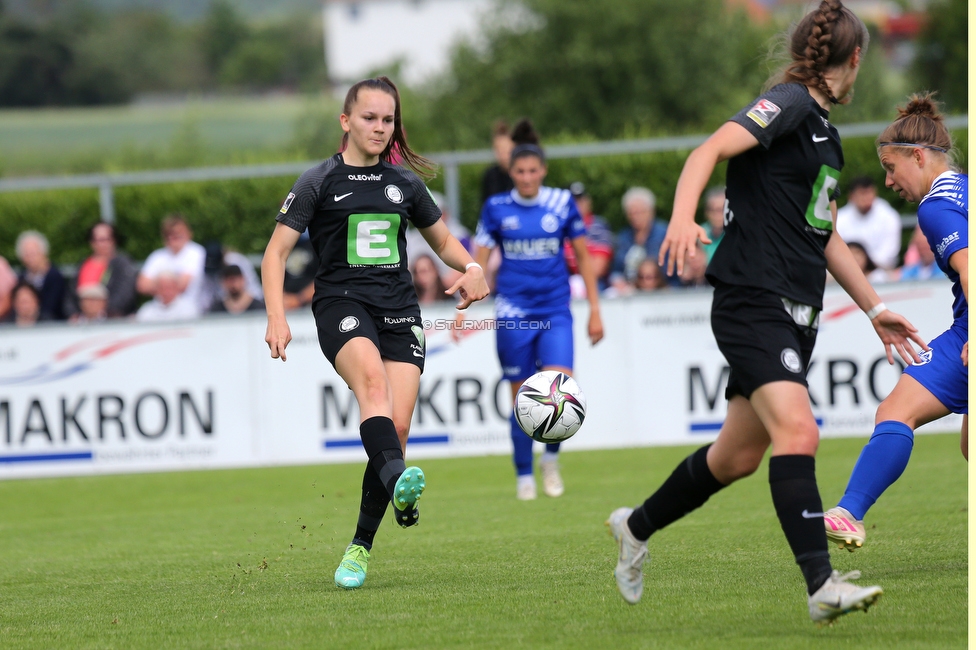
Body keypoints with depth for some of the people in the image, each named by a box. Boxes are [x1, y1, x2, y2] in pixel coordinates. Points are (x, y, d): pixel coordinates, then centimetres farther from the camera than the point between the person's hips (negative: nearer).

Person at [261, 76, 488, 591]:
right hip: (341, 303, -4)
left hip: (399, 307, 4)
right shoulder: (319, 182, 4)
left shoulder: (404, 183, 16)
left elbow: (443, 240, 28)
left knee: (397, 426, -10)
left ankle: (361, 547, 0)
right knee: (372, 381, -35)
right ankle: (398, 482, -61)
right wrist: (276, 317, -14)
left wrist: (471, 268, 5)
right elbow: (276, 251, 0)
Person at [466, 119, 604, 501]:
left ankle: (551, 458, 7)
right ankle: (524, 476, 16)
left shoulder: (562, 204, 2)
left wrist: (594, 310, 7)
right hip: (513, 313, 0)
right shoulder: (497, 208, 1)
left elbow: (583, 257, 9)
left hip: (555, 311, 0)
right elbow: (478, 261, 2)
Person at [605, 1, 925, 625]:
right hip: (754, 303, -10)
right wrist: (683, 218, -40)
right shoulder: (788, 104, -9)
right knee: (798, 432, -23)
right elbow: (713, 148, -23)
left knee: (738, 456, 14)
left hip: (796, 316, 10)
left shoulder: (824, 131, 19)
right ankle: (822, 585, -31)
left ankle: (637, 526, 35)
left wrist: (874, 307, 30)